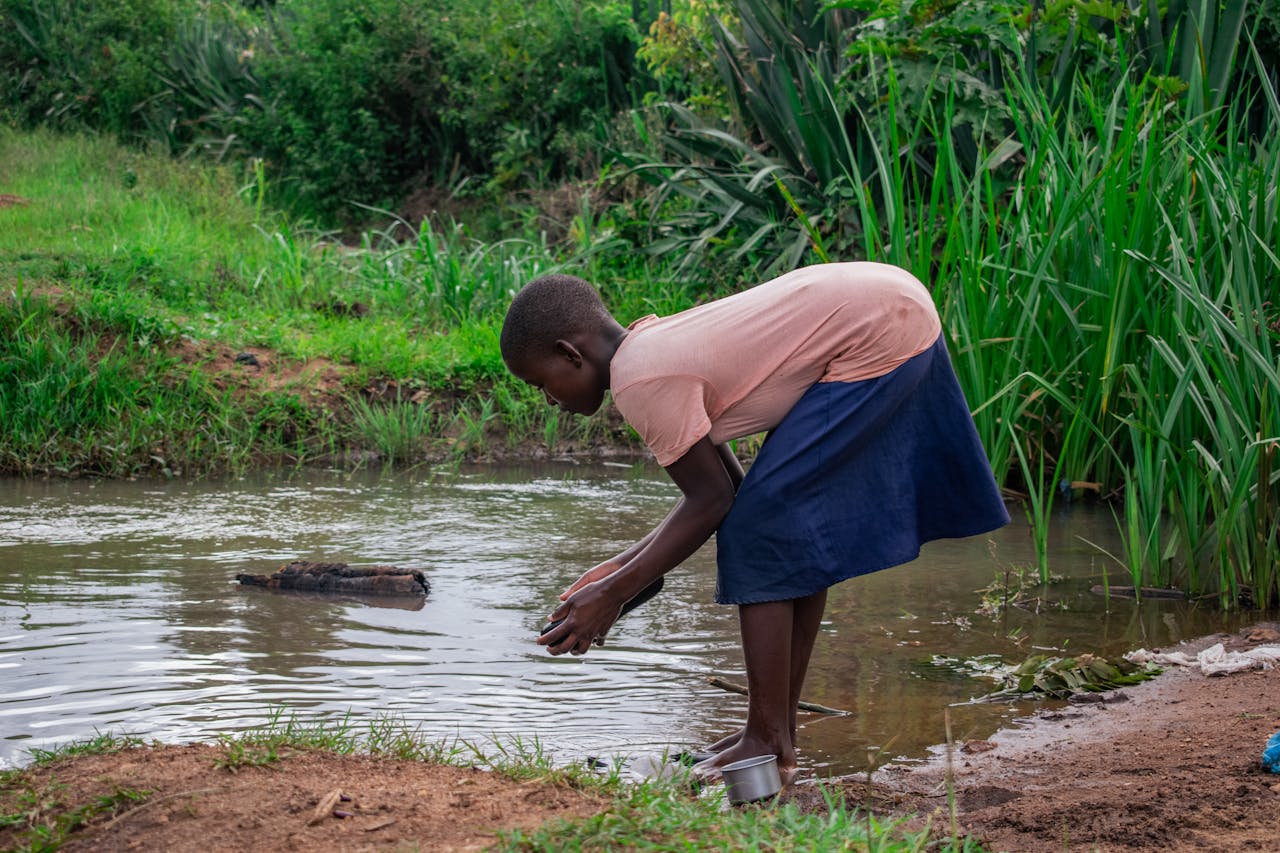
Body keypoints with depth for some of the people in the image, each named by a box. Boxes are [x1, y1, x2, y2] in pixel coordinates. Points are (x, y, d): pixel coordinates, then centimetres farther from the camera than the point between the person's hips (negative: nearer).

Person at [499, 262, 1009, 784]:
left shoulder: (640, 382, -15)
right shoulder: (655, 345, 13)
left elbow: (711, 501, -8)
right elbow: (723, 489, 16)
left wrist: (614, 594, -2)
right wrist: (621, 567, 15)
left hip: (881, 340, -10)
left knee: (760, 533, -6)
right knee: (797, 533, 14)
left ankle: (766, 742, -1)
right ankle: (780, 734, 22)